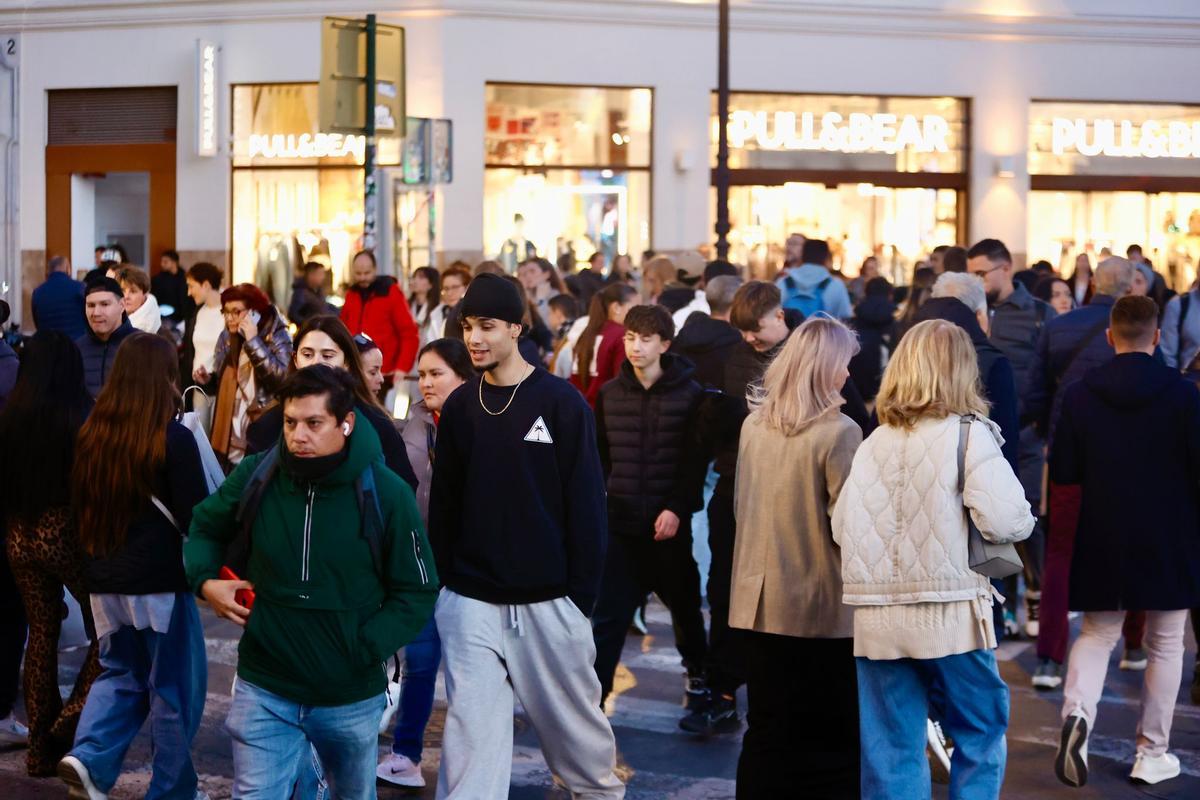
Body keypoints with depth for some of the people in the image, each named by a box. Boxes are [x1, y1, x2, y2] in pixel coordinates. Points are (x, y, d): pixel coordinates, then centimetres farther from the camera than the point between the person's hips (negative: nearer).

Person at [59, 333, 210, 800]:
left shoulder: (91, 434, 2)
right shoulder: (173, 439, -15)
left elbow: (80, 504, 12)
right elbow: (195, 516, -12)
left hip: (105, 581, 5)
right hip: (160, 582, -5)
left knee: (121, 673, 19)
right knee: (174, 687, 8)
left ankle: (89, 758, -1)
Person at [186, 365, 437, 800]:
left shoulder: (386, 493, -12)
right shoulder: (255, 476, -8)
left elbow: (417, 594, -5)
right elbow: (203, 528, 13)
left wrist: (364, 648, -16)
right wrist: (206, 580, -6)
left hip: (351, 699, 0)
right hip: (264, 693, 0)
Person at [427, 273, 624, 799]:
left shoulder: (560, 402, -6)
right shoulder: (459, 406, 4)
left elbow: (586, 503, -6)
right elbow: (444, 502, 10)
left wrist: (582, 593, -9)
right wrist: (443, 579, 6)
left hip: (547, 601, -2)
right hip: (470, 602, 2)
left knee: (572, 718, 12)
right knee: (471, 731, -3)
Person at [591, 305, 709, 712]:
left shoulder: (689, 395, -4)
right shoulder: (609, 393, 7)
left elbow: (696, 461, -8)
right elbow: (600, 455, 11)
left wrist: (677, 508, -17)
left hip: (669, 524, -2)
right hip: (620, 523, 2)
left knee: (684, 605, 16)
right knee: (607, 613, -5)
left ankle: (698, 673, 39)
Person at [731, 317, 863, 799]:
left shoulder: (753, 424, 4)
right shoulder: (839, 432, -15)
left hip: (760, 599, 5)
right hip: (822, 604, -5)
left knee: (767, 730, 12)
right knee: (831, 739, 5)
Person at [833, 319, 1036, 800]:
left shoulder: (873, 443, 7)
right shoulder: (968, 434, -6)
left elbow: (841, 530, 4)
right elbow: (1005, 520, -17)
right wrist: (1023, 522, 5)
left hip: (878, 617, 4)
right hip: (951, 614, -4)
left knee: (891, 751, 9)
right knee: (980, 737, 13)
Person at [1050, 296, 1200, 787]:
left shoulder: (1080, 394, -5)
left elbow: (1062, 473, -1)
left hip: (1103, 539, 1)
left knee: (1097, 634, 14)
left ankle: (1077, 712, -14)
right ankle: (1152, 755, 15)